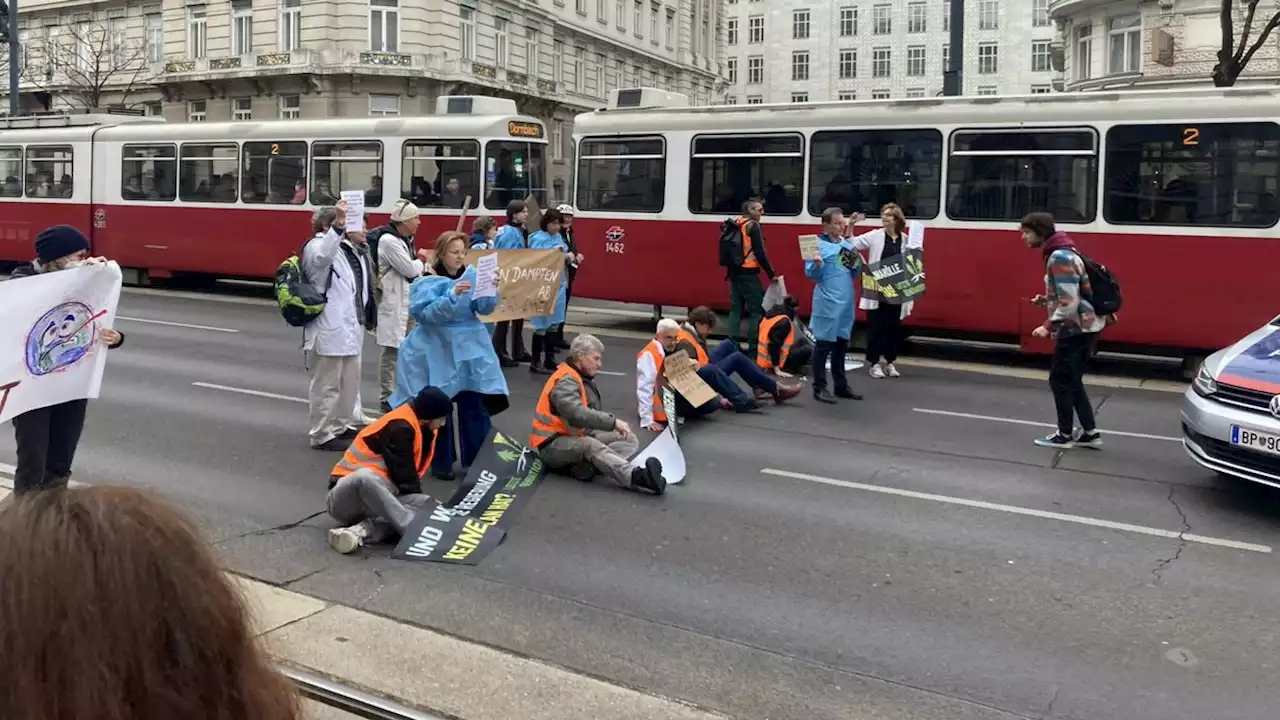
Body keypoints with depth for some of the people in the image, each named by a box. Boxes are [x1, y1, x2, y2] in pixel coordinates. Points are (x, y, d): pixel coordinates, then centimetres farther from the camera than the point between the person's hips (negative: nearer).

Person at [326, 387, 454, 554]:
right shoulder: (399, 427, -17)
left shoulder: (419, 426, 11)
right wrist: (421, 511, -8)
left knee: (425, 503, -19)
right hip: (346, 496, -8)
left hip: (379, 497, 8)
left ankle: (359, 531, -35)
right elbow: (403, 476, -17)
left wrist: (424, 501, 8)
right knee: (366, 477, -43)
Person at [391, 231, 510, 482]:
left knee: (475, 406, 2)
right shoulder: (427, 282, -7)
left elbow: (485, 307, -5)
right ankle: (441, 464, 15)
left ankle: (476, 462, 13)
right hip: (437, 352, -3)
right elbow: (425, 314, -20)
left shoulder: (472, 275, 3)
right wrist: (451, 296, -31)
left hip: (469, 349, 3)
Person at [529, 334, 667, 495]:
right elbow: (577, 414, -35)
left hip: (577, 436, 10)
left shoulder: (585, 377, 13)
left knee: (629, 439, -3)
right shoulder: (565, 381, -18)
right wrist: (613, 422, -34)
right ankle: (637, 477, -61)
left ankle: (587, 464, -32)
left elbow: (591, 412, 14)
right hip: (553, 445, -9)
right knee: (590, 445, -38)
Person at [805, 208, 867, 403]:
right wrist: (817, 263, -28)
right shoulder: (818, 245, -7)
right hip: (827, 303, -6)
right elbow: (811, 275, -9)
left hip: (846, 302, 7)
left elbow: (854, 275, 16)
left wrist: (858, 261, -2)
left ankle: (841, 385, 23)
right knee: (824, 345, -2)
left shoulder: (847, 244, 11)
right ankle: (819, 388, 5)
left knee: (841, 345, 14)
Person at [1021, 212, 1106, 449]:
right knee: (1072, 380, 15)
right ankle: (1090, 433, 19)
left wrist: (1049, 326, -19)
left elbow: (1070, 302, -24)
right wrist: (1046, 300, 10)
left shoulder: (1060, 257, -19)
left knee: (1060, 380, 1)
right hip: (1084, 326, 10)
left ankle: (1064, 435, 11)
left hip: (1076, 328, -10)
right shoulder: (1060, 253, 13)